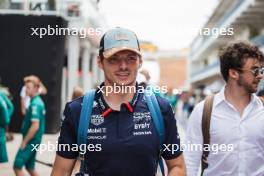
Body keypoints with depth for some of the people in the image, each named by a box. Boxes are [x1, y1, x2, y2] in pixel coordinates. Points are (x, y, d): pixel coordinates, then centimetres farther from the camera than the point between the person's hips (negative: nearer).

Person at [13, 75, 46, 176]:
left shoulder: (35, 104, -19)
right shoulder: (38, 101, 11)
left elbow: (35, 126, -25)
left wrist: (24, 142, -19)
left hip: (31, 141, -9)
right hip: (34, 141, 9)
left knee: (17, 167, -6)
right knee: (30, 167, 15)